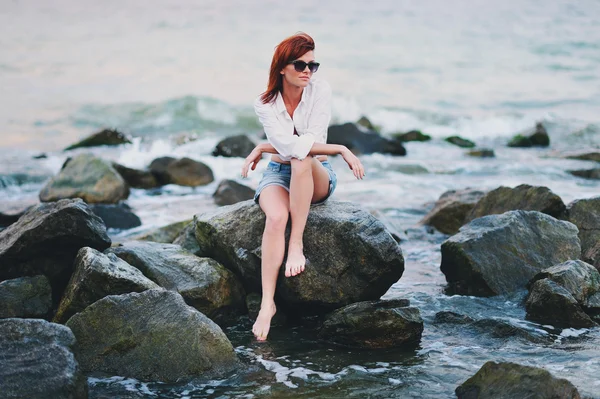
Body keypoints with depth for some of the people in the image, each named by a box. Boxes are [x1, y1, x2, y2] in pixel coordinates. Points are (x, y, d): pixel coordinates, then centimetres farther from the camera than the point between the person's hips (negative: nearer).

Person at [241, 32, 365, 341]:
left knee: (301, 161, -37)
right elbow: (289, 145, -24)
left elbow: (313, 140, -18)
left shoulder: (320, 91, -9)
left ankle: (296, 245, -31)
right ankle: (267, 303, -35)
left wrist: (263, 148, -18)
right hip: (278, 174, 0)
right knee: (276, 217, -33)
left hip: (318, 177, 0)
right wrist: (341, 150, -27)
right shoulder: (264, 105, -9)